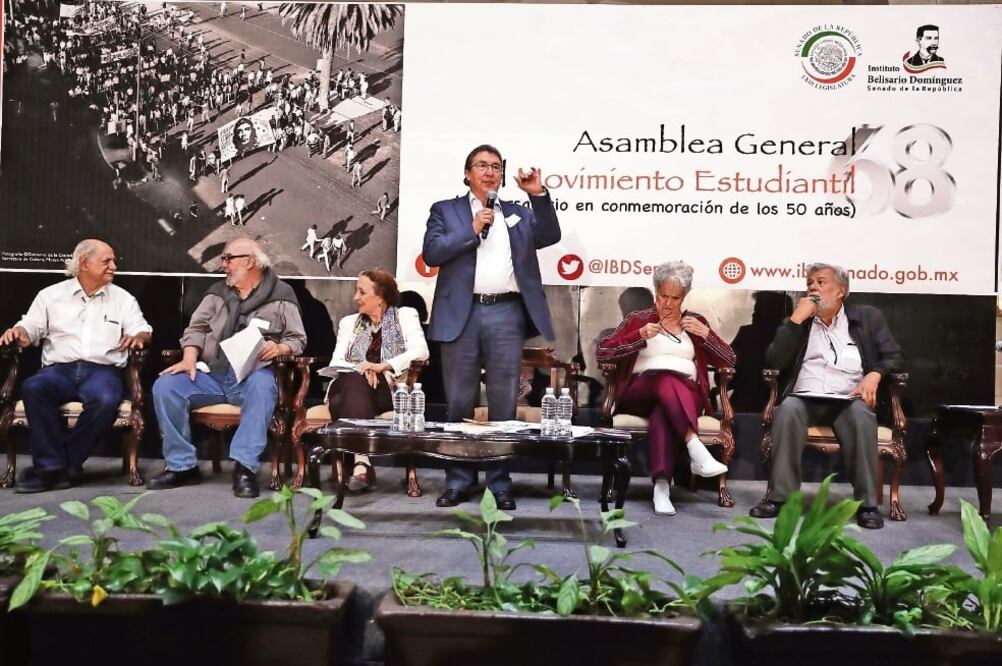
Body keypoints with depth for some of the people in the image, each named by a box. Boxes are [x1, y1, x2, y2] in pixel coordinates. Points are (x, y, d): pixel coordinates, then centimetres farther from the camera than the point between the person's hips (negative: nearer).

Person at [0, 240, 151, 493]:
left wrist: (137, 337, -13)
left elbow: (143, 330, 11)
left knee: (106, 399, -36)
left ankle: (66, 465, -20)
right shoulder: (51, 295, 16)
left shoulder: (123, 298, 16)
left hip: (103, 370, -1)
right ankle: (53, 467, -28)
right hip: (59, 369, 1)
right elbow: (31, 328, 12)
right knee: (32, 387, -33)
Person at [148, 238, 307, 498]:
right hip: (212, 374, 4)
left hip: (252, 374, -4)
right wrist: (189, 358, -7)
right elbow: (196, 329, 12)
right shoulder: (217, 292, 19)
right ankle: (182, 465, -11)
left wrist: (279, 349, -17)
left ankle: (245, 467, -38)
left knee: (262, 385, -39)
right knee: (165, 385, -20)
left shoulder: (281, 295, 7)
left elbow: (297, 339, 5)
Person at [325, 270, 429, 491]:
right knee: (354, 381, -34)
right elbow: (335, 362, 8)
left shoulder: (406, 315, 13)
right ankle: (362, 461, -47)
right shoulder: (348, 322, 23)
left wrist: (383, 366, -17)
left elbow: (421, 351, -5)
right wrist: (360, 368, -14)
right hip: (352, 386, 2)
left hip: (389, 388, -2)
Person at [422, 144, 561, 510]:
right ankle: (458, 482, 14)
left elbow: (550, 236, 5)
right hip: (462, 315, -1)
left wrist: (538, 195, -4)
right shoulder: (445, 210, 11)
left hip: (507, 315, 1)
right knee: (459, 404, 5)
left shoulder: (518, 213, 18)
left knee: (504, 404, 4)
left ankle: (500, 483, 12)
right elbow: (431, 253, -2)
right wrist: (472, 230, -8)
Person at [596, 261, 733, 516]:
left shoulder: (695, 321, 19)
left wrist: (706, 334, -2)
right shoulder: (638, 318, 14)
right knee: (667, 380, -38)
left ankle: (662, 485, -50)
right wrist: (640, 336, -8)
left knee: (662, 412, -37)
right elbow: (601, 352, 3)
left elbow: (729, 361, 13)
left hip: (687, 395, 1)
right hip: (642, 393, -1)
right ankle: (696, 449, -52)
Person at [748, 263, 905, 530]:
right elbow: (774, 361, 3)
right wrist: (796, 319, -3)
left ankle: (867, 503, -28)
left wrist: (874, 375, -12)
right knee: (787, 409, -33)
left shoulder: (867, 317, 16)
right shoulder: (797, 320, 17)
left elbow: (894, 357, 10)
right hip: (805, 398, 1)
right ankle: (780, 496, -30)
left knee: (861, 414, -34)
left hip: (848, 399, 0)